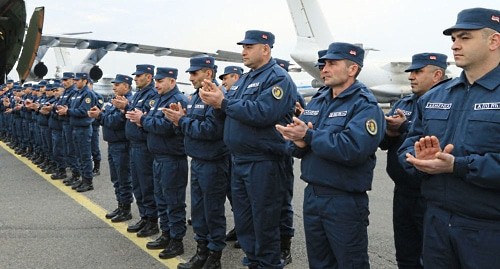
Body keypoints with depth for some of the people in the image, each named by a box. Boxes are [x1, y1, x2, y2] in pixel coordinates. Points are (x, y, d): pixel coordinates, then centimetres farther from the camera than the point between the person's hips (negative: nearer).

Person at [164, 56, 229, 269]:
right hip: (196, 161, 9)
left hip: (212, 163, -9)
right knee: (197, 208, 16)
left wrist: (182, 121, -18)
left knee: (213, 211, 3)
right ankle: (202, 251, 30)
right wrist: (181, 118, -4)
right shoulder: (195, 97, 13)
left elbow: (211, 130, -27)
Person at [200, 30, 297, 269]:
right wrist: (217, 100, -6)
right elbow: (233, 112, 14)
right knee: (243, 221, 17)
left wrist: (223, 102, -21)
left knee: (264, 222, 3)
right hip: (238, 161, 9)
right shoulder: (244, 79, 17)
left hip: (263, 163, -9)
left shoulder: (278, 78, -11)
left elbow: (262, 113, -26)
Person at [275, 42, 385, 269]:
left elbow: (353, 149, -28)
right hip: (312, 194, 7)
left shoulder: (365, 105, -12)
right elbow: (296, 145, 8)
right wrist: (299, 143, -16)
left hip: (345, 201, -7)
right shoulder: (316, 102, 11)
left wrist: (309, 136, -24)